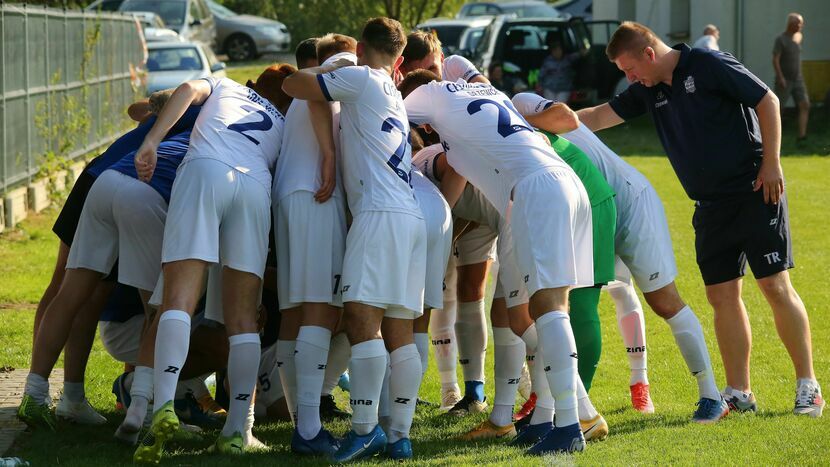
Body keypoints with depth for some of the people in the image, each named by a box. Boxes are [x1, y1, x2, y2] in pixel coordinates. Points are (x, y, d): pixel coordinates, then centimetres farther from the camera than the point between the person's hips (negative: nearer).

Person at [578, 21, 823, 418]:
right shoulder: (648, 91, 8)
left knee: (776, 286, -7)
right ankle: (738, 393, 9)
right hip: (711, 205, 7)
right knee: (722, 296, 3)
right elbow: (600, 117, 11)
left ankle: (807, 386, 0)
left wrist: (771, 163, -13)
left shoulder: (709, 66, -12)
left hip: (755, 191, -7)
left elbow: (768, 101, -11)